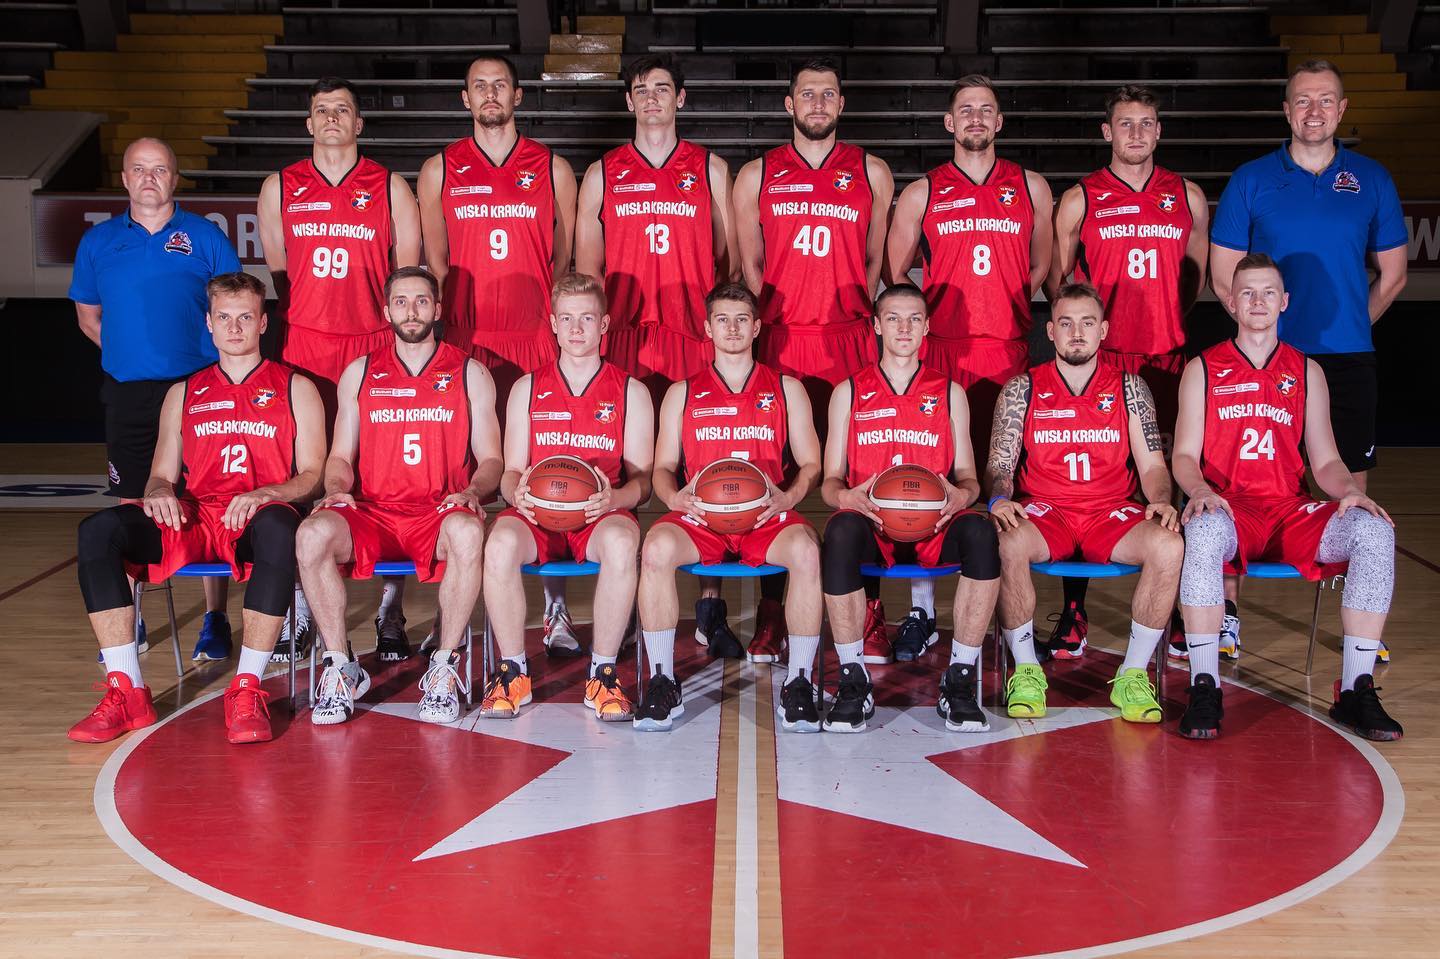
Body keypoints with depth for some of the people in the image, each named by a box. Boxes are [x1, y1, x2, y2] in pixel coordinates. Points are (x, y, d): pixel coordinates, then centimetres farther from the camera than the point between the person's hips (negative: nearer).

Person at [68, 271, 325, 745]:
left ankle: (247, 689, -35)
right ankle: (127, 692, -25)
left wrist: (263, 495, -15)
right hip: (191, 520, 4)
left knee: (279, 528, -41)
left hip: (257, 521, -3)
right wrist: (159, 493, -6)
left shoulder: (295, 389, 14)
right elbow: (162, 475, 20)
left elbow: (312, 474, 6)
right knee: (97, 530, -24)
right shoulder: (183, 394, 23)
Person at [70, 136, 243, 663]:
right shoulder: (98, 241, 12)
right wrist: (133, 348, 7)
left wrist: (208, 353, -3)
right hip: (128, 392, 2)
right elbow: (88, 316, 20)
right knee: (131, 506, 7)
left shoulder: (204, 236, 5)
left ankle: (215, 621, 7)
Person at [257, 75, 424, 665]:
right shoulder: (280, 188, 12)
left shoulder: (390, 188, 9)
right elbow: (276, 269, 18)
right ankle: (299, 615, 9)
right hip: (304, 346, 1)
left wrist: (399, 323, 2)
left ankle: (390, 617, 2)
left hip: (376, 346, -1)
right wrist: (303, 315, 11)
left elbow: (408, 268, 10)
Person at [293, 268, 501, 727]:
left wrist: (472, 491, -12)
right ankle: (340, 668, -16)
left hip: (440, 514, -2)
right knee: (312, 533, -31)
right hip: (372, 513, 2)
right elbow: (340, 455, 17)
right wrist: (336, 489, -6)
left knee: (467, 531, -38)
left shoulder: (469, 373, 13)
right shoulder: (359, 373, 17)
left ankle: (444, 670, -23)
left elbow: (490, 458, 9)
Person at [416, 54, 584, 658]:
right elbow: (433, 259, 13)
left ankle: (555, 611, 4)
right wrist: (445, 324, 3)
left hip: (537, 342, 0)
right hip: (463, 344, 1)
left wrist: (558, 320, 1)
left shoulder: (552, 168, 11)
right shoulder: (440, 171, 12)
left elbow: (567, 256, 12)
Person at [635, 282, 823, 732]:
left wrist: (787, 497, -9)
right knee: (657, 546, -33)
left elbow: (811, 464, 13)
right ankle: (662, 683, -21)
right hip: (699, 517, 1)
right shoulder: (682, 393, 20)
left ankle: (799, 684, -23)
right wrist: (675, 497, -8)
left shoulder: (787, 390, 18)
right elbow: (663, 467, 16)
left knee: (806, 549, -35)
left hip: (767, 516, 0)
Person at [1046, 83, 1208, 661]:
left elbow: (1196, 270, 21)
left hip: (1166, 356, 2)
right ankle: (1073, 613, 5)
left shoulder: (1188, 197, 12)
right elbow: (1055, 278, 8)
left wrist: (1170, 319, 10)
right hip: (1097, 357, -2)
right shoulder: (1080, 199, 5)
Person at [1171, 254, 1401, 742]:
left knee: (1374, 530, -27)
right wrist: (1200, 490, -16)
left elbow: (1325, 460, 14)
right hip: (1229, 509, -2)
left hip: (1291, 511, 3)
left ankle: (1355, 689, -22)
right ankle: (1204, 686, -32)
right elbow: (1184, 455, 6)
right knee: (1205, 531, -39)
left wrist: (1351, 490, -8)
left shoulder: (1306, 371, 17)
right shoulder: (1202, 369, 12)